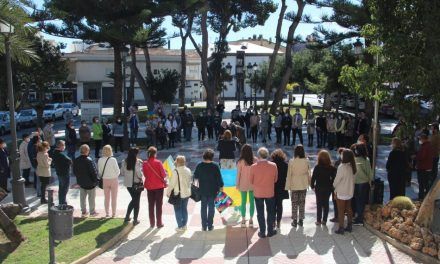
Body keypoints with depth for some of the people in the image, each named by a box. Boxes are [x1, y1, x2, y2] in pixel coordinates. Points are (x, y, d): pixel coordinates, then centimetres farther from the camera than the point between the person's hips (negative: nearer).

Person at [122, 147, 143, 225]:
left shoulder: (124, 162, -1)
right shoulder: (138, 162, -17)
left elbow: (122, 173, 5)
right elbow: (140, 174, -20)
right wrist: (141, 178, 0)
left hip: (128, 184, 5)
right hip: (136, 183, -5)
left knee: (134, 199, 23)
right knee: (137, 201, 8)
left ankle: (127, 217, 25)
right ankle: (135, 220, 13)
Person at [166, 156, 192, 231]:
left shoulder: (176, 171, -20)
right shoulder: (188, 170, 1)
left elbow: (172, 183, -17)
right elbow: (189, 181, 9)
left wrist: (168, 192, -5)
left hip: (178, 194, -6)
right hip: (187, 193, 6)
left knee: (178, 210, 6)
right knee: (184, 209, 15)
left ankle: (180, 226, 9)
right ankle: (184, 225, 22)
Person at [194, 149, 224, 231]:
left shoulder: (199, 165, -7)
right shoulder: (215, 166, -13)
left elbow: (195, 177, 6)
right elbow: (219, 177, -8)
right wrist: (221, 186, 5)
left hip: (202, 190, 1)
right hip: (212, 190, -1)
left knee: (203, 207, 12)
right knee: (211, 207, 9)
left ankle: (204, 226, 15)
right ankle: (210, 226, 13)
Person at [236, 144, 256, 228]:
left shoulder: (240, 162, -10)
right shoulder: (255, 161, -8)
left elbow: (238, 174, -6)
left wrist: (237, 184, 4)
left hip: (243, 185, -1)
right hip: (253, 184, 1)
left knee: (243, 202, 8)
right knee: (252, 202, 9)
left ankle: (243, 220, 12)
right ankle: (251, 220, 13)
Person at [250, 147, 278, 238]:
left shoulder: (253, 166, -14)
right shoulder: (273, 166, -12)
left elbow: (251, 181, -3)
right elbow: (275, 179, 1)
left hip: (258, 193, 0)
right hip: (270, 193, 1)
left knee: (260, 213, 11)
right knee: (270, 212, 16)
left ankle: (262, 232, 18)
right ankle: (270, 231, 24)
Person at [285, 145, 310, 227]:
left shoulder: (291, 161, -13)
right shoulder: (306, 161, -8)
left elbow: (289, 174, -10)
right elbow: (308, 172, -2)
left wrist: (288, 186, -3)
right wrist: (309, 182, 11)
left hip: (294, 185, -2)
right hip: (303, 185, 2)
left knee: (294, 203, 8)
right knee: (302, 202, 13)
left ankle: (295, 221, 10)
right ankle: (301, 220, 18)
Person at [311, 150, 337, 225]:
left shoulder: (317, 167, -13)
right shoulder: (331, 167, -4)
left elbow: (313, 177, -10)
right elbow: (333, 178, -2)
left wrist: (312, 186, 0)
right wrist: (331, 186, 7)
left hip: (319, 188, -2)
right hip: (328, 188, 2)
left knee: (319, 204, 7)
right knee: (326, 204, 11)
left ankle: (318, 220, 10)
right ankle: (324, 220, 15)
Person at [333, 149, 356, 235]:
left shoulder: (342, 167, -21)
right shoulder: (352, 166, -1)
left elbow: (337, 179, -14)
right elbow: (352, 179, 4)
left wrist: (334, 186, 4)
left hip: (341, 192, -7)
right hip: (350, 191, 7)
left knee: (341, 210, 2)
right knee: (348, 209, 17)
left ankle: (341, 228, 6)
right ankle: (349, 226, 27)